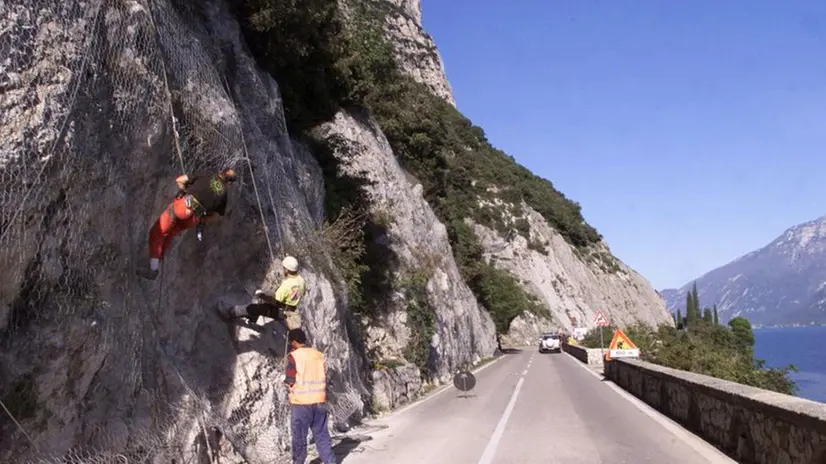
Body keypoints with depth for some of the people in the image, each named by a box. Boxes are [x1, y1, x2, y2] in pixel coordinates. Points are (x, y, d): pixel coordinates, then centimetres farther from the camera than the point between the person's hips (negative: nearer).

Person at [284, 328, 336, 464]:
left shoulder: (293, 356, -10)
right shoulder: (319, 355, 6)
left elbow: (291, 380, -11)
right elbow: (324, 378, 9)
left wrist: (285, 380, 10)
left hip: (301, 402, -5)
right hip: (319, 401, 5)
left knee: (299, 435, 10)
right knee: (321, 433, 11)